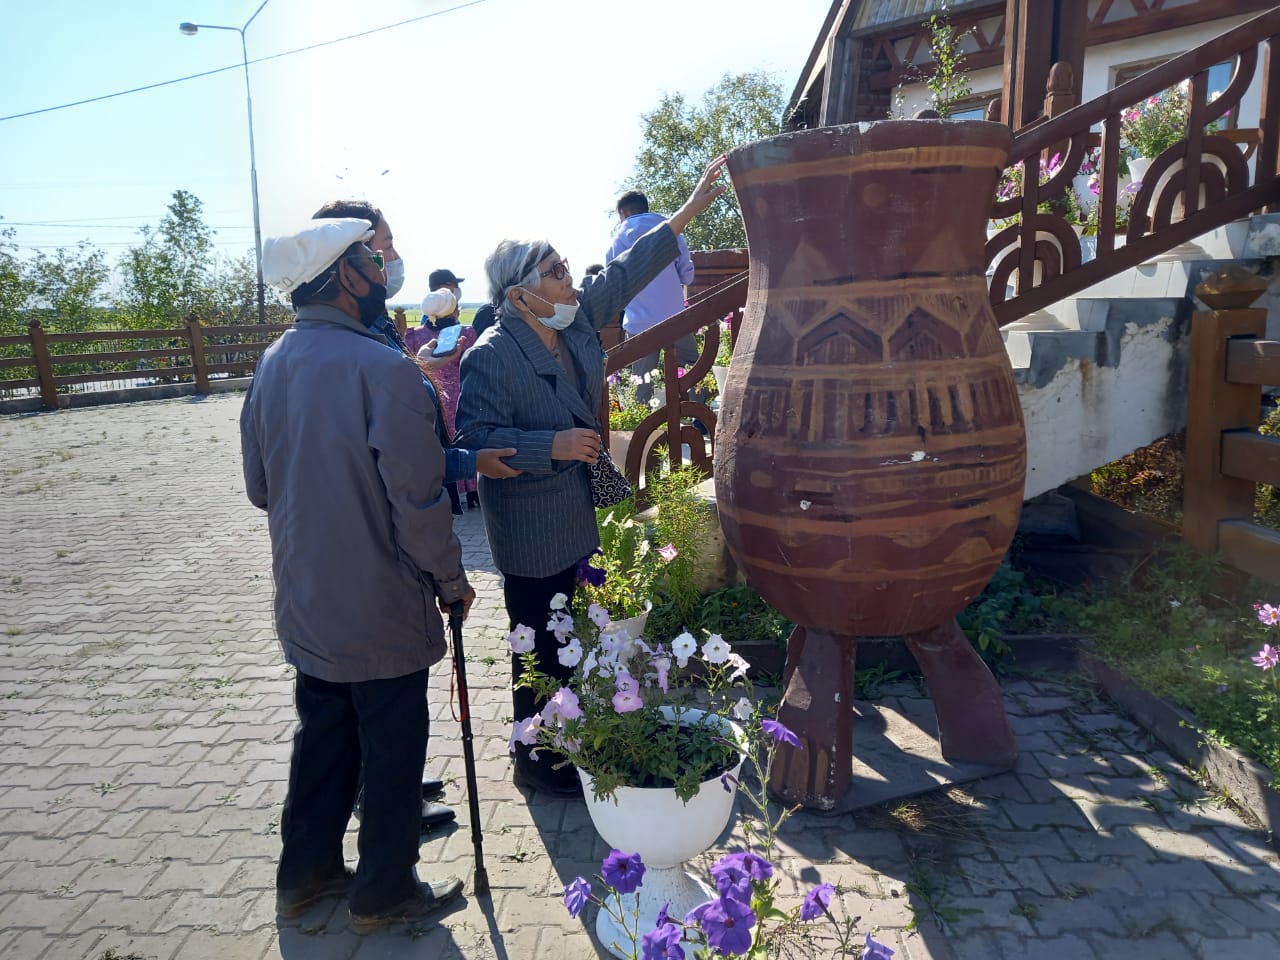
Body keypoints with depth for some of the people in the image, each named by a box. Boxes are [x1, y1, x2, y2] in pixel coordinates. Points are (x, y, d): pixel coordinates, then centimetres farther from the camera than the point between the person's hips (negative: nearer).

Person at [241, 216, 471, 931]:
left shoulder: (273, 364, 1)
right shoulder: (383, 369, -23)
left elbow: (260, 485, 10)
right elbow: (418, 503, -22)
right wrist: (453, 581, -7)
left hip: (306, 603, 7)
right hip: (381, 610, -7)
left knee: (323, 738, 23)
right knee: (393, 752, 11)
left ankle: (305, 873, 39)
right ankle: (385, 893, 29)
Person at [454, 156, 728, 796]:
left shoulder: (577, 316, 3)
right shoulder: (492, 355, -19)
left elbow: (629, 269, 12)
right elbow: (477, 437, -23)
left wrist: (693, 207, 14)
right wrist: (554, 444, -29)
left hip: (585, 519, 8)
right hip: (534, 535, -8)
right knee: (543, 651, 6)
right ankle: (536, 761, 26)